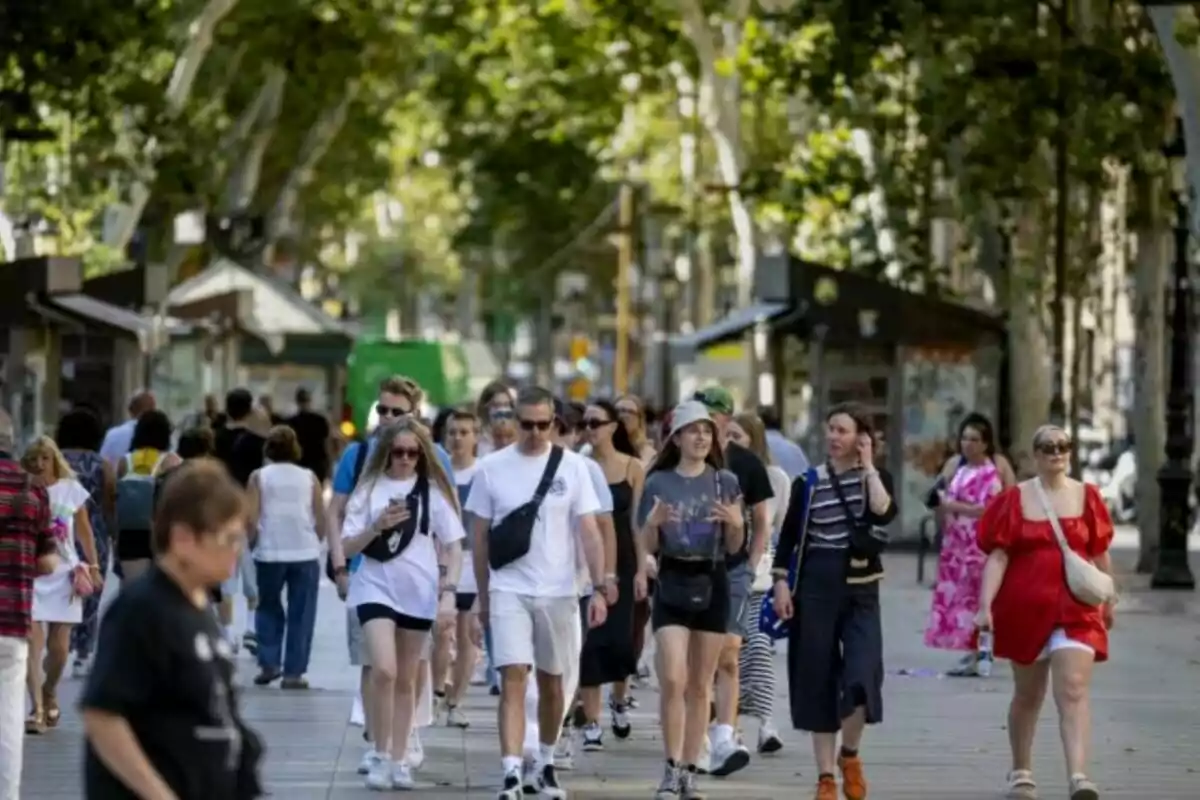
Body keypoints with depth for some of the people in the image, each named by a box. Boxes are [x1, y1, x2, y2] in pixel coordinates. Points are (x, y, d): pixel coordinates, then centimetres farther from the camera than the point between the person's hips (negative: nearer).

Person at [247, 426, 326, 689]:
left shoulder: (259, 477, 0)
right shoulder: (309, 478, 4)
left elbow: (251, 519, -5)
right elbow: (321, 521, 4)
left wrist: (255, 543, 13)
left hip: (269, 552, 0)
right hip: (305, 553, 0)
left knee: (268, 608, 17)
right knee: (300, 613, 5)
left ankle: (268, 664, 10)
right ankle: (293, 672, 2)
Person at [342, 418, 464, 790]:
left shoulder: (433, 490, 1)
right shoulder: (370, 489, -1)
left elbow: (454, 545, 4)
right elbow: (347, 547, -1)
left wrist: (449, 589, -7)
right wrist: (377, 527, -18)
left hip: (419, 592, 2)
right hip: (376, 587, -2)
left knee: (406, 680, 10)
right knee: (384, 671, -18)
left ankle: (399, 759, 19)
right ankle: (380, 756, -8)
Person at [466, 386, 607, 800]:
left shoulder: (572, 467, 0)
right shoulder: (491, 468, -1)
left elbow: (589, 531, -1)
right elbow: (480, 537, 6)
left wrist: (599, 588, -8)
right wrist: (483, 596, 8)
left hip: (557, 593, 1)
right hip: (508, 591, -1)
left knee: (551, 683, 13)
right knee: (513, 679, -12)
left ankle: (546, 762, 31)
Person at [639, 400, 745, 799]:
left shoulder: (725, 482, 5)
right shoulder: (659, 482, 3)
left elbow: (734, 546, 6)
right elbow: (648, 546, 4)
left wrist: (735, 523, -14)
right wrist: (654, 522, -16)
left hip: (711, 582, 1)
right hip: (672, 582, -1)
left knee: (700, 685, 6)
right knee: (673, 680, -12)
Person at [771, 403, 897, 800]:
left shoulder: (876, 479, 4)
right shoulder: (808, 482, 5)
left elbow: (884, 512, -18)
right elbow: (789, 535, 5)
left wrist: (868, 466, -10)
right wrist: (781, 582, -5)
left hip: (860, 589, -1)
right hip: (815, 587, 1)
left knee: (862, 675, -15)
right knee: (818, 678, 2)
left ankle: (850, 754, 11)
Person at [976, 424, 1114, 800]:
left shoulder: (1086, 496, 3)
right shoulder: (1015, 498, 0)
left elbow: (1100, 554, 11)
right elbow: (997, 556, -5)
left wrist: (1109, 602, 17)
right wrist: (985, 604, -15)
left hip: (1076, 610, 0)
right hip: (1025, 609, 0)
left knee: (1073, 692, -15)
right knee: (1028, 695, 14)